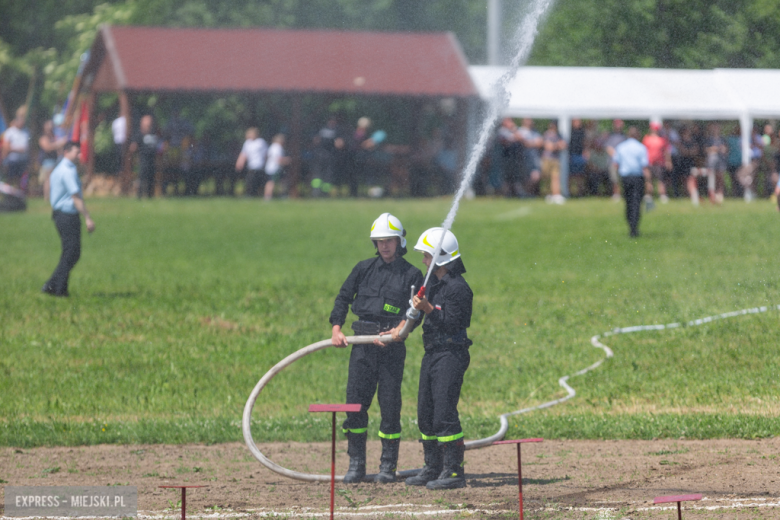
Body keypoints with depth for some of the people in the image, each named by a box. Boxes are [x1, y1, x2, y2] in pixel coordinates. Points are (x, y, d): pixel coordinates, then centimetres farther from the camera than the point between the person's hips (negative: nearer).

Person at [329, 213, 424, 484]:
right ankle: (356, 464, 6)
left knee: (390, 405, -2)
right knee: (355, 401, -1)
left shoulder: (411, 274, 5)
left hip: (392, 347, -2)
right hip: (363, 343, 2)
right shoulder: (364, 269, 13)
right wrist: (336, 329, 2)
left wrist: (400, 329, -22)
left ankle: (388, 466, 7)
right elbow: (343, 297, 15)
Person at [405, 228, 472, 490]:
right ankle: (433, 469, 19)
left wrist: (428, 309, -25)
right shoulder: (435, 284, 16)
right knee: (426, 414, 11)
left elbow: (453, 324, -20)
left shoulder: (457, 288, -14)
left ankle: (453, 471, -9)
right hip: (432, 354, 10)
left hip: (451, 355, -10)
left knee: (444, 414, -12)